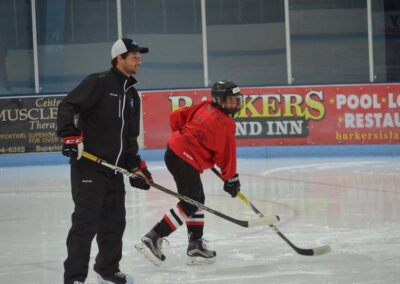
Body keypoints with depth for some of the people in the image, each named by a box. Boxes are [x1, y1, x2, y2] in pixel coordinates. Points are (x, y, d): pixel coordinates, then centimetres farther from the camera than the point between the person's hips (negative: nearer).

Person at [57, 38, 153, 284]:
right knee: (86, 222, -11)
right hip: (88, 165, -8)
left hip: (115, 169, 8)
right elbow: (67, 106, -15)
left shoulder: (132, 95, 17)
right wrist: (70, 136, -26)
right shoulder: (98, 83, -8)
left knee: (115, 222, 15)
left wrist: (136, 166, 11)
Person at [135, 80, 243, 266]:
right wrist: (231, 179, 7)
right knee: (189, 205, -7)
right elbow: (227, 156, -5)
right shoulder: (225, 125, -10)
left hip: (174, 151, 10)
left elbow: (176, 117, 15)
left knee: (197, 199, 16)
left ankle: (195, 246, 17)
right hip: (185, 159, -10)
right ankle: (153, 239, -12)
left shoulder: (205, 107, 11)